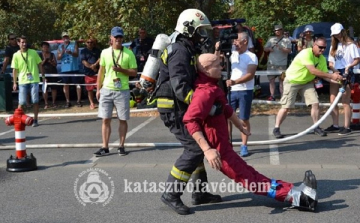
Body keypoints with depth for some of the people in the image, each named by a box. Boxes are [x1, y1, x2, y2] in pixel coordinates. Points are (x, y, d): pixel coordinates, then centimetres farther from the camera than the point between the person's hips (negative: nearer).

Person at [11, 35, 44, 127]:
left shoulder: (33, 52, 4)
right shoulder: (16, 55, 1)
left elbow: (39, 65, 10)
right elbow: (15, 70, 3)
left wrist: (43, 76, 7)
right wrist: (14, 83, -1)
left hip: (34, 80, 1)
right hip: (22, 81, -1)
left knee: (35, 101, 1)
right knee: (21, 102, -1)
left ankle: (35, 120, 11)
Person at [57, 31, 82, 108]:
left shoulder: (74, 44, 5)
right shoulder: (60, 46, 10)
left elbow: (77, 54, -5)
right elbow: (58, 58, 4)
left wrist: (71, 53, -26)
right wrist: (62, 51, -15)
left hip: (74, 68, -2)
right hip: (64, 69, 2)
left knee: (77, 84, -3)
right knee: (66, 85, 4)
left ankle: (79, 101, 3)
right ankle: (68, 101, 12)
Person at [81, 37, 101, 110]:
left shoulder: (97, 50, 9)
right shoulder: (83, 51, 6)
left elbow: (100, 59, -1)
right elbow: (84, 61, -4)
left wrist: (95, 65, -19)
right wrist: (91, 67, -18)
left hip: (97, 72, 0)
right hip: (88, 73, 0)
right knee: (90, 90, 5)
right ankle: (92, 104, 15)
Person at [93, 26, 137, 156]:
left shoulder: (128, 53, 0)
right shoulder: (105, 52, 7)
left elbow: (134, 72, 0)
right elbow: (101, 71, 13)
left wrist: (121, 70, -16)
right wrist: (98, 89, 10)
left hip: (122, 91, -2)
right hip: (106, 90, 2)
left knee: (122, 120, 4)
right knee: (105, 119, 2)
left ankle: (121, 146, 14)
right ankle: (105, 147, 8)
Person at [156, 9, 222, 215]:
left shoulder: (188, 50, 17)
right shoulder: (179, 51, -17)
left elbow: (193, 81, 17)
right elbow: (180, 86, -28)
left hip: (180, 108, 11)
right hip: (174, 109, -11)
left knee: (198, 145, 15)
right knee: (195, 147, -13)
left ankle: (200, 193, 23)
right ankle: (171, 194, -7)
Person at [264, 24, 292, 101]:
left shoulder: (286, 40, 2)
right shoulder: (271, 39, 14)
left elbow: (289, 50, -8)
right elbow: (265, 48, 15)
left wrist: (280, 48, -21)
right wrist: (269, 49, -7)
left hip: (282, 64, -4)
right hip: (271, 63, 4)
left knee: (282, 80, -2)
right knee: (271, 79, 4)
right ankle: (272, 96, 9)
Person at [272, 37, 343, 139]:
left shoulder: (322, 59, -4)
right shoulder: (306, 53, -28)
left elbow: (324, 74, -8)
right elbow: (313, 71, -37)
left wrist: (335, 80, -26)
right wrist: (331, 75, -39)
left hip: (307, 82, 6)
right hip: (292, 81, -6)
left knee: (315, 103, -4)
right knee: (286, 107, -6)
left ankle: (316, 127, 12)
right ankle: (276, 128, 8)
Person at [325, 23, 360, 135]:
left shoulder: (350, 45, -2)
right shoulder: (333, 46, 18)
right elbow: (330, 62, 15)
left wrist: (349, 66, -24)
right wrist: (334, 70, -4)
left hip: (346, 74, -7)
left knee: (345, 102, -6)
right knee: (333, 101, 4)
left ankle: (347, 127, -3)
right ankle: (335, 125, 11)